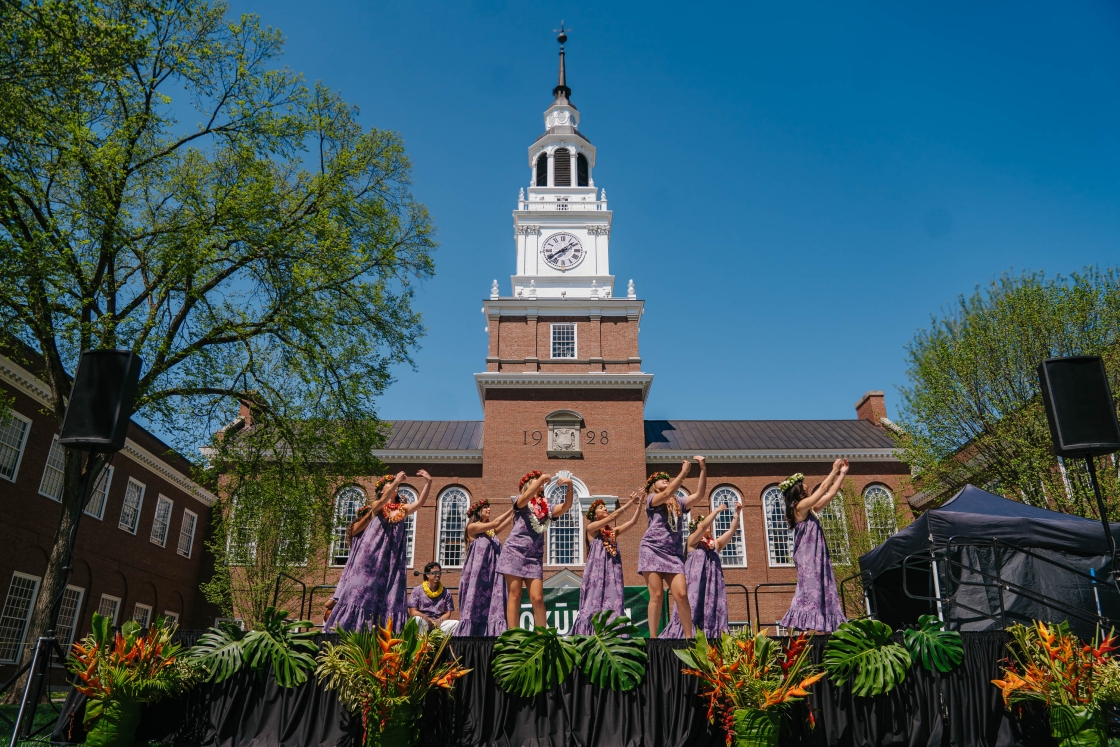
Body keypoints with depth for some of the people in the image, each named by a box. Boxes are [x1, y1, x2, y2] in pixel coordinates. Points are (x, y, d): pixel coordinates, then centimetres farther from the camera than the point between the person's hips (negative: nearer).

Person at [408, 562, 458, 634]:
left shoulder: (446, 593, 16)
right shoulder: (417, 591, 9)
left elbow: (448, 613, 11)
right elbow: (412, 612, 1)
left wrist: (439, 620, -13)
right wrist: (427, 619, -16)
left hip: (439, 623, 2)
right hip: (423, 624, -2)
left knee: (456, 623, -27)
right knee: (417, 619, -37)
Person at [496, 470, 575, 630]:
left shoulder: (546, 508, 14)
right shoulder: (520, 502, 5)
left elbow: (566, 506, -1)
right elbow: (526, 497, -19)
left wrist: (569, 486, -15)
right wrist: (542, 478, -19)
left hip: (534, 557, 4)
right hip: (515, 552, -4)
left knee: (537, 598, -4)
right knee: (514, 596, -5)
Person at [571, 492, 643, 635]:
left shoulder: (613, 531, 18)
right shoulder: (591, 527, 2)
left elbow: (632, 522, 11)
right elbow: (612, 517, -9)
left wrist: (638, 505, -1)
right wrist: (629, 502, -8)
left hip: (612, 572, 5)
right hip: (597, 571, -5)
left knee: (612, 605, -2)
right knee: (595, 603, -8)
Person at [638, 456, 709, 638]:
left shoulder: (679, 504, 20)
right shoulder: (652, 499, 7)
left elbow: (699, 495, 6)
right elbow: (667, 494, -15)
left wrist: (704, 470, -3)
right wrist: (684, 472, -15)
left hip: (673, 554, 4)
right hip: (652, 550, -4)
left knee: (681, 595, -10)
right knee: (656, 596, -10)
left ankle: (689, 637, -3)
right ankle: (653, 638, -5)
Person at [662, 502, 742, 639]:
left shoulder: (715, 543, 19)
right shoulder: (692, 540, 6)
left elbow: (732, 530, 11)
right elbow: (704, 526, -10)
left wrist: (737, 514, 2)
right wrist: (717, 510, -9)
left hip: (713, 583, 5)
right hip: (696, 580, -5)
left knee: (712, 611, -4)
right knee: (694, 609, -14)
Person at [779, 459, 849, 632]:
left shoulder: (809, 509, 15)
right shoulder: (800, 506, -11)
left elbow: (831, 493, 19)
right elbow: (823, 489, -7)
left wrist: (842, 474, 19)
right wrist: (834, 471, 5)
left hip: (816, 558, 9)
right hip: (808, 558, -9)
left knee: (822, 592, 5)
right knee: (811, 592, -13)